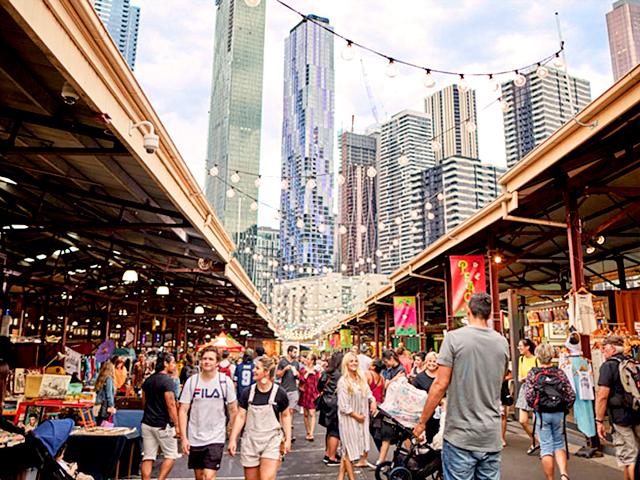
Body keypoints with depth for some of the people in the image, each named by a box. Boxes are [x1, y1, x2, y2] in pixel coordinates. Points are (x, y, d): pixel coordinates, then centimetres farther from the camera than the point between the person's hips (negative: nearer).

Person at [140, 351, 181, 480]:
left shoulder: (148, 380, 10)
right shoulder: (168, 380, -14)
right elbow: (170, 405, -19)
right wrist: (177, 425, -15)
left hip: (147, 423, 7)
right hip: (163, 424, -7)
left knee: (148, 457, 9)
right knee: (171, 455, 8)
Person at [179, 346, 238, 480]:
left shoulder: (225, 381, -4)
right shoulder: (191, 381, -3)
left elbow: (233, 410, 3)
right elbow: (183, 411, -1)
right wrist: (184, 438, -7)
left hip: (216, 438, -2)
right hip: (194, 438, 2)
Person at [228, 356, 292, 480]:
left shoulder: (279, 393, -5)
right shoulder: (247, 393, 0)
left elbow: (286, 415, 6)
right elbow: (240, 417, 3)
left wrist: (288, 439, 2)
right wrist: (233, 439, -3)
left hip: (272, 442, -2)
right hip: (250, 442, 3)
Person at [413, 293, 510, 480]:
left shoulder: (454, 338, -11)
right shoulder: (502, 342, 4)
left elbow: (441, 384, -12)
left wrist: (422, 422, -4)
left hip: (460, 435, -4)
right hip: (492, 436, 5)